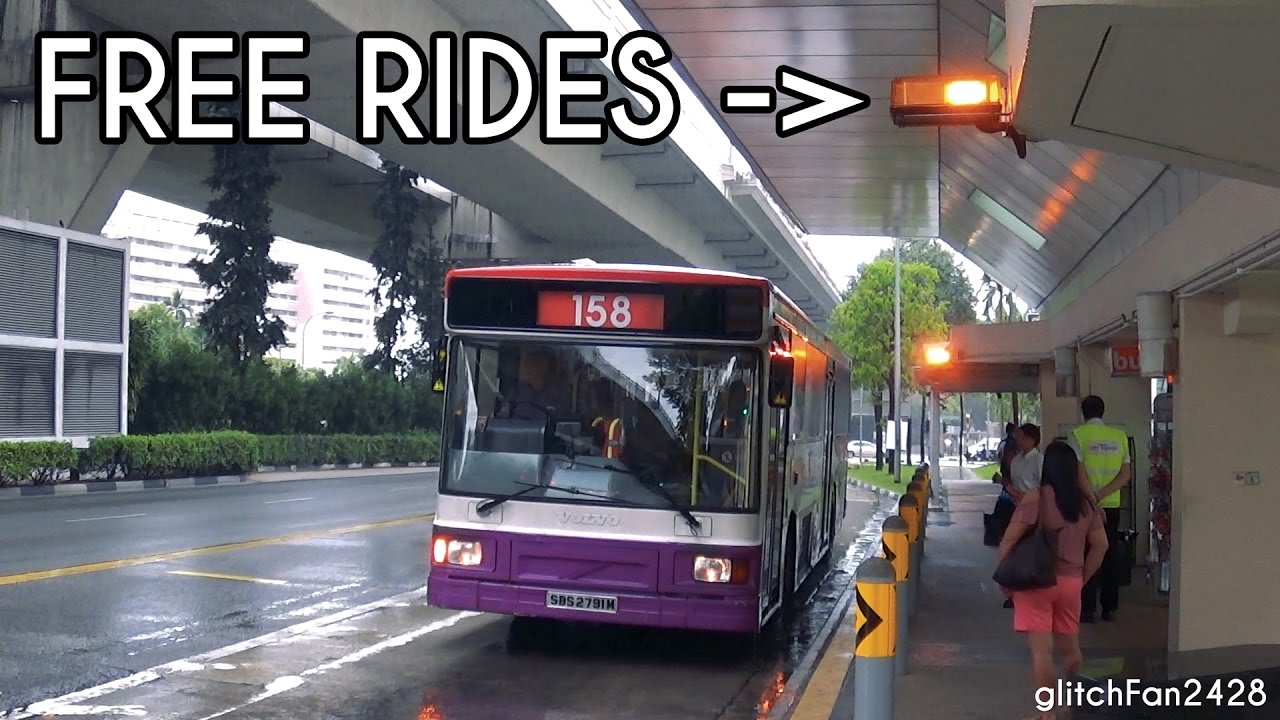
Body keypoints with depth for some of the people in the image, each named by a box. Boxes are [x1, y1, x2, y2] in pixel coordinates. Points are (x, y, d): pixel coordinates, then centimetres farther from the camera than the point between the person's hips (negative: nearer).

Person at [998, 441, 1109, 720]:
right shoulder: (1086, 503, 6)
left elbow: (1010, 540, -13)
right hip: (1070, 582, 5)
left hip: (1037, 580, -5)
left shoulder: (1036, 497, -10)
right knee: (1070, 648, 19)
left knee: (1042, 651, -2)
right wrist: (1083, 577, 18)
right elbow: (1100, 545, 10)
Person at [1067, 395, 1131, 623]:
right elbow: (1126, 474, 1)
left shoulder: (1078, 435, -6)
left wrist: (1093, 502, -14)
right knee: (1110, 556, 10)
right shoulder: (1120, 436, 6)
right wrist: (1102, 494, -7)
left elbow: (1080, 473, -15)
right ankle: (1110, 608, 13)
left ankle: (1088, 608, 2)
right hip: (1112, 506, 3)